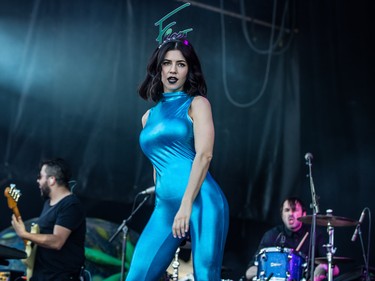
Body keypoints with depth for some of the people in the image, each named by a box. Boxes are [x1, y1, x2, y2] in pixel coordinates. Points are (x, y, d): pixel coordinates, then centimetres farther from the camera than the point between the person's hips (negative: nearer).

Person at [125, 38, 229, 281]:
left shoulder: (197, 104, 3)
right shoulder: (150, 116, 20)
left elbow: (204, 155, -10)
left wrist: (186, 205, -19)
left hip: (200, 202, -5)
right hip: (165, 207, 6)